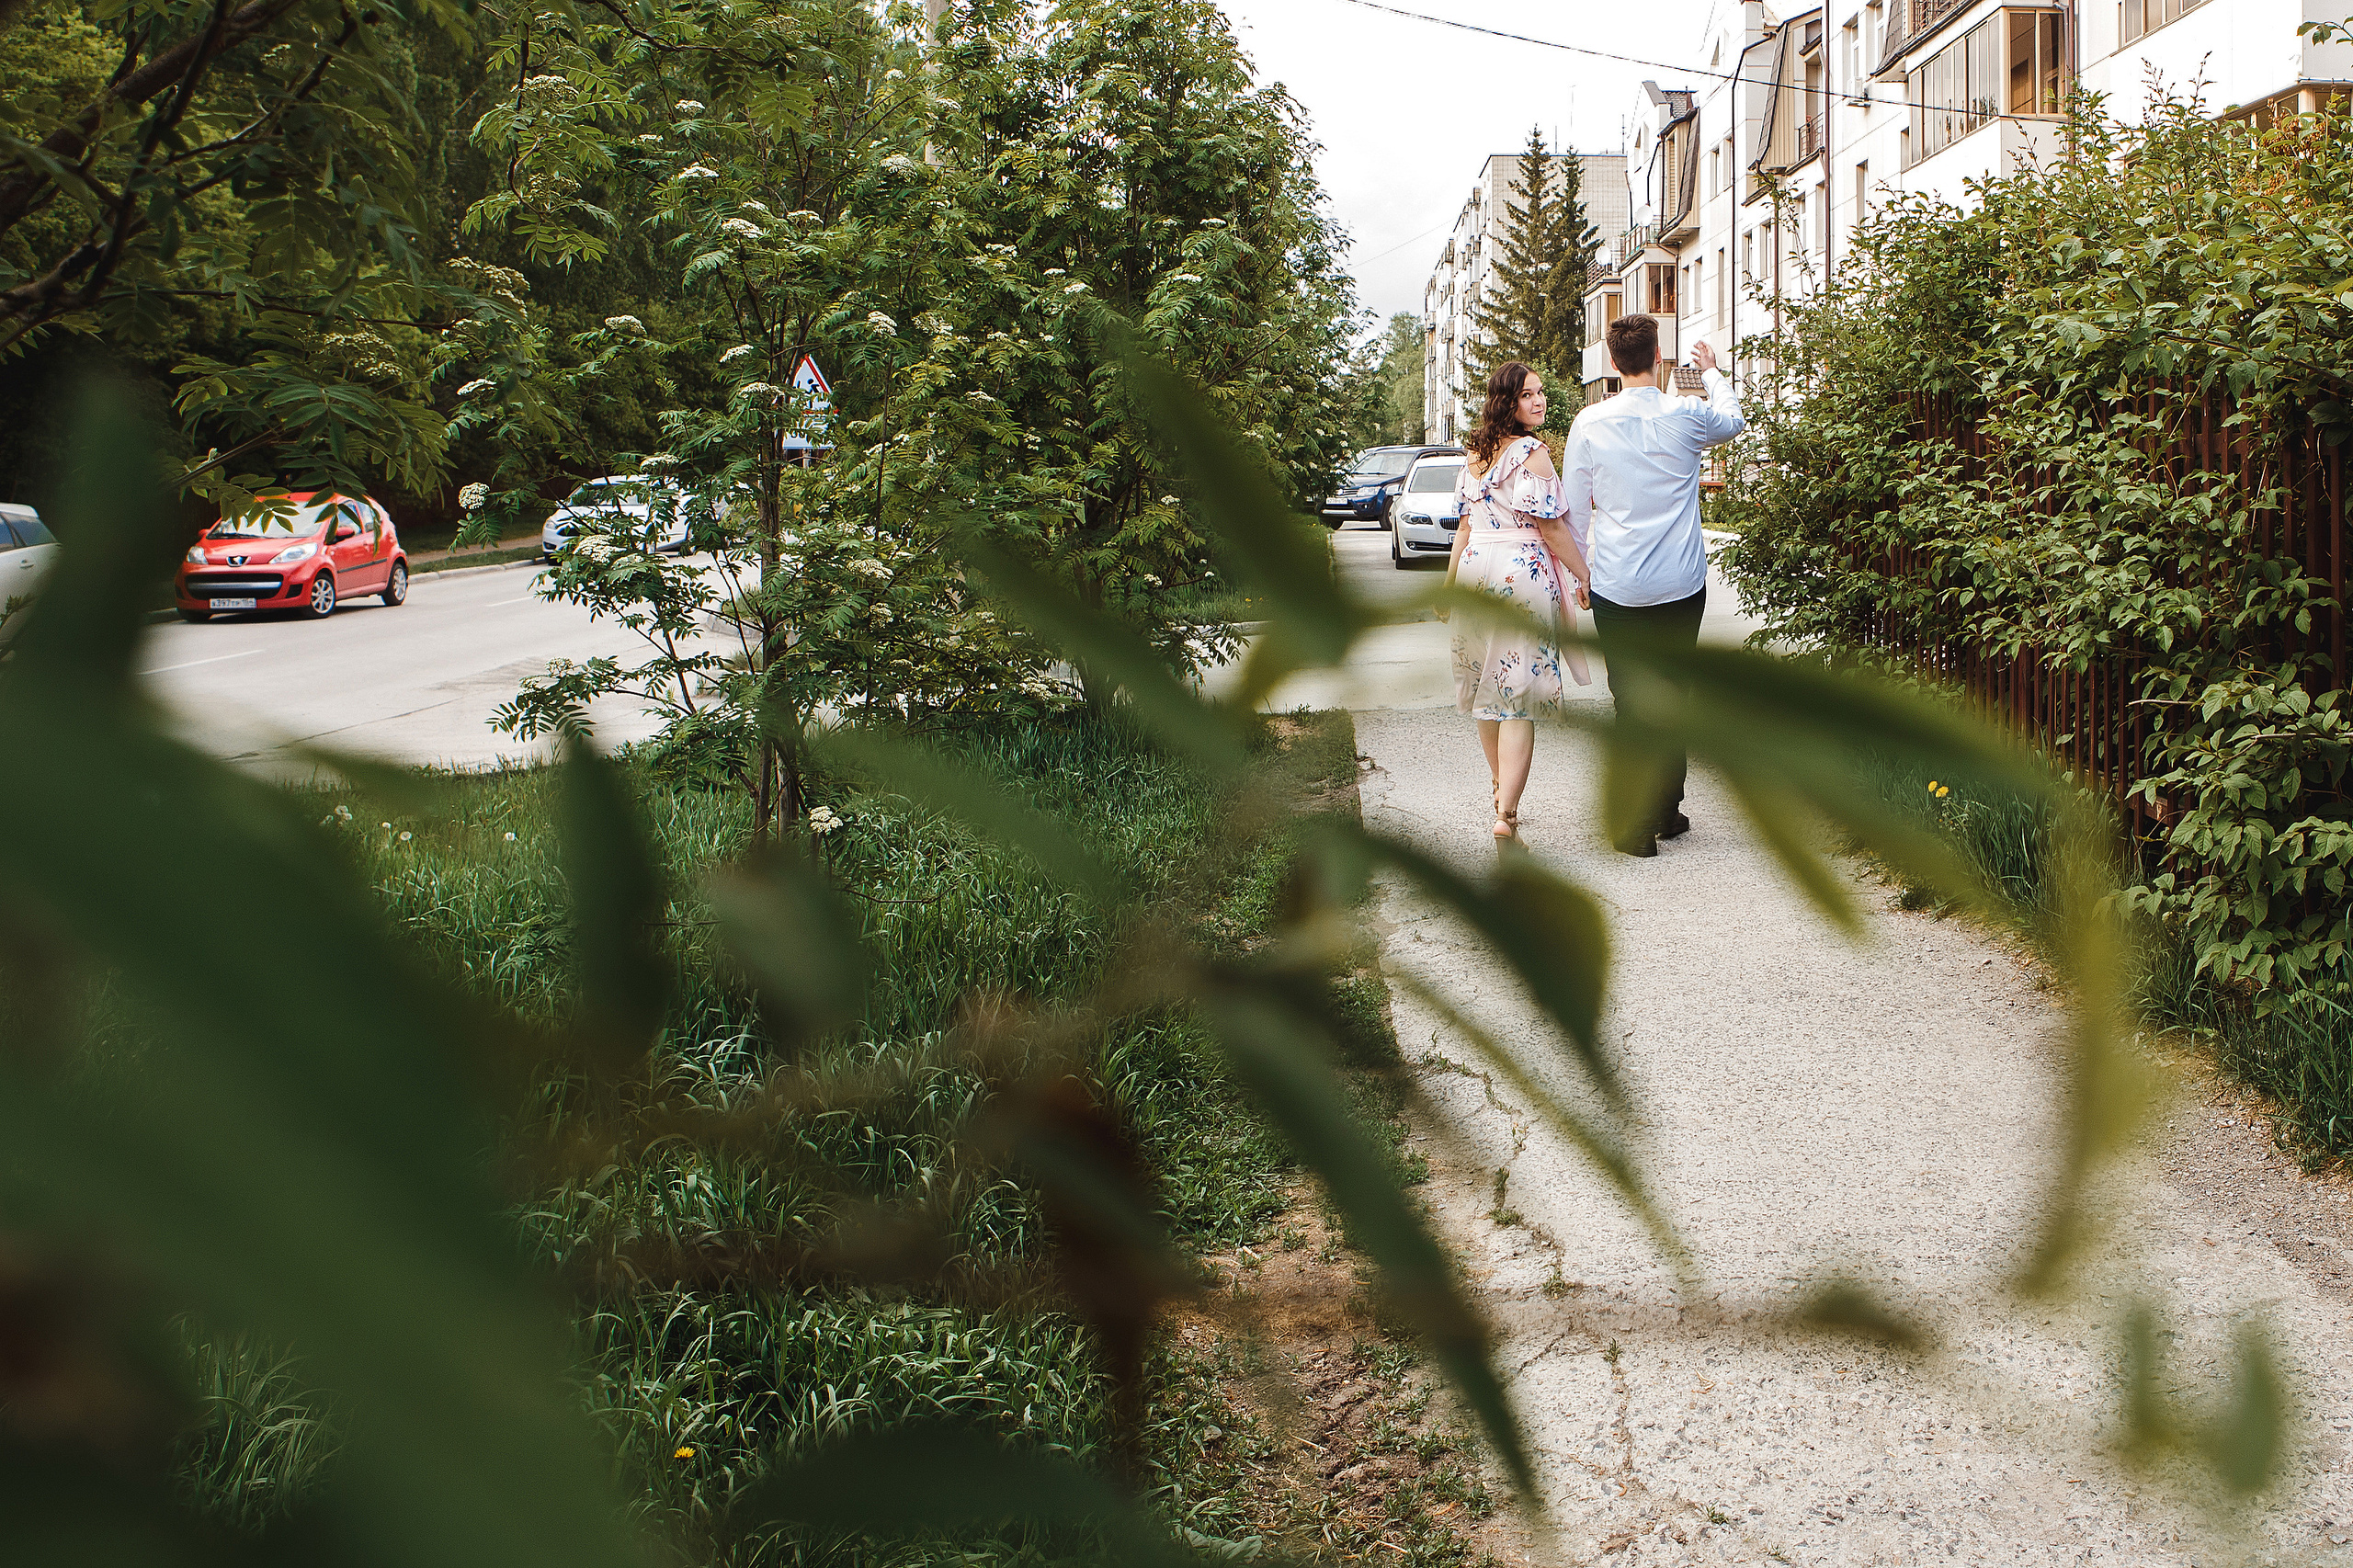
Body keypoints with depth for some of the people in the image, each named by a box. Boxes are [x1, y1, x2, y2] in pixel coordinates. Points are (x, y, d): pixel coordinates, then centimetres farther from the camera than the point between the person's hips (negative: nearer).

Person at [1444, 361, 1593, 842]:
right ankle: (1506, 814, -15)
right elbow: (1550, 526, -13)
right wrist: (1586, 575, -4)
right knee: (1519, 696, -8)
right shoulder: (1532, 453, -12)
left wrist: (1449, 582, 21)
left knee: (1488, 687, 18)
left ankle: (1501, 789, 34)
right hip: (1524, 573, -7)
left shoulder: (1475, 454, 10)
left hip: (1476, 569, 7)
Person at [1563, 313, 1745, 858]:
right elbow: (1733, 420, 22)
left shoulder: (1590, 422, -5)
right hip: (1681, 586, 1)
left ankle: (1638, 826, 3)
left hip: (1616, 588, -1)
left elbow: (1574, 508, 2)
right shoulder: (1687, 416, -3)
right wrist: (1714, 372, 40)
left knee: (1631, 701, 2)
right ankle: (1668, 809, 23)